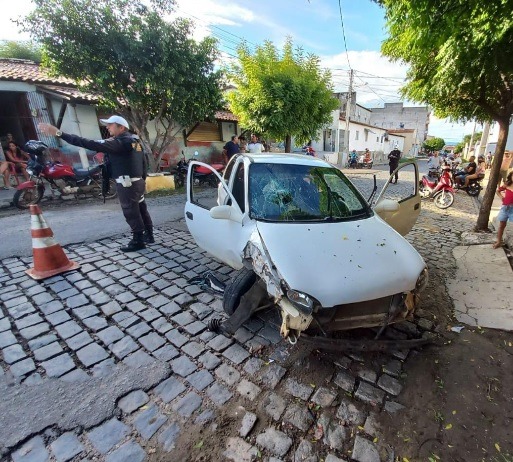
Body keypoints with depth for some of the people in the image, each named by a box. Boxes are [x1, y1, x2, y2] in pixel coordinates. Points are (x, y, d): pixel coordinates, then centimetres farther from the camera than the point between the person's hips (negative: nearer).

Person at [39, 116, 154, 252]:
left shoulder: (119, 142, -15)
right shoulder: (134, 140, 14)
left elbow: (90, 144, -22)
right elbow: (144, 161, 19)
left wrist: (59, 133, -22)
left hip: (127, 184, -9)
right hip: (138, 182, 9)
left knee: (131, 213, 0)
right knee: (141, 210, 15)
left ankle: (138, 241, 8)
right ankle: (148, 235, 24)